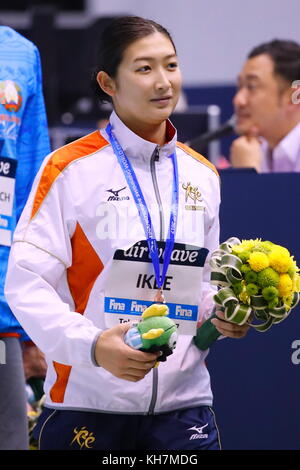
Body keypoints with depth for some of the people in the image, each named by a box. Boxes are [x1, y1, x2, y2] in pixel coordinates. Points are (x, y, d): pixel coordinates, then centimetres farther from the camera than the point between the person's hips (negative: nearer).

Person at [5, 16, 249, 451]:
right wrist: (93, 345, -23)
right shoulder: (70, 169, -5)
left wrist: (223, 317, 1)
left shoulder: (203, 176, 12)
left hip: (183, 404, 4)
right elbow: (26, 281, -9)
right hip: (88, 404, -4)